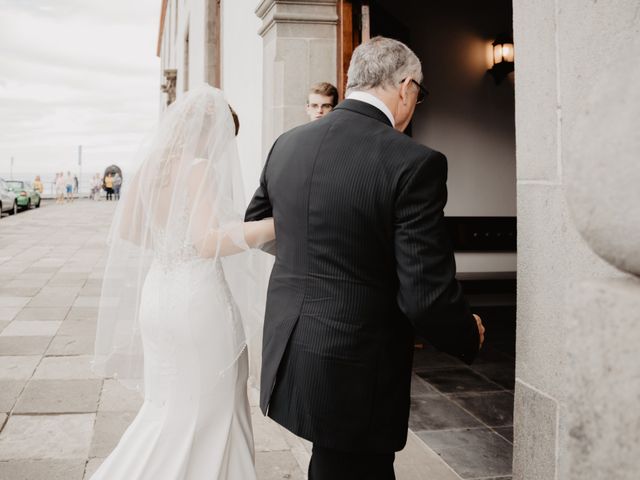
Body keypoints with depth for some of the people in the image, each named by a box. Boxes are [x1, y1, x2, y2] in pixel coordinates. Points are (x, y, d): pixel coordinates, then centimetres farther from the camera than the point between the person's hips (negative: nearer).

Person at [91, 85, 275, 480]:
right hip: (198, 301, -7)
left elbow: (126, 232, 14)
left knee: (169, 404, 22)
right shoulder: (201, 168, -15)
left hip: (157, 296, 7)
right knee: (206, 410, 8)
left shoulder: (150, 166, 6)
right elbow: (209, 242, -28)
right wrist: (279, 223, -35)